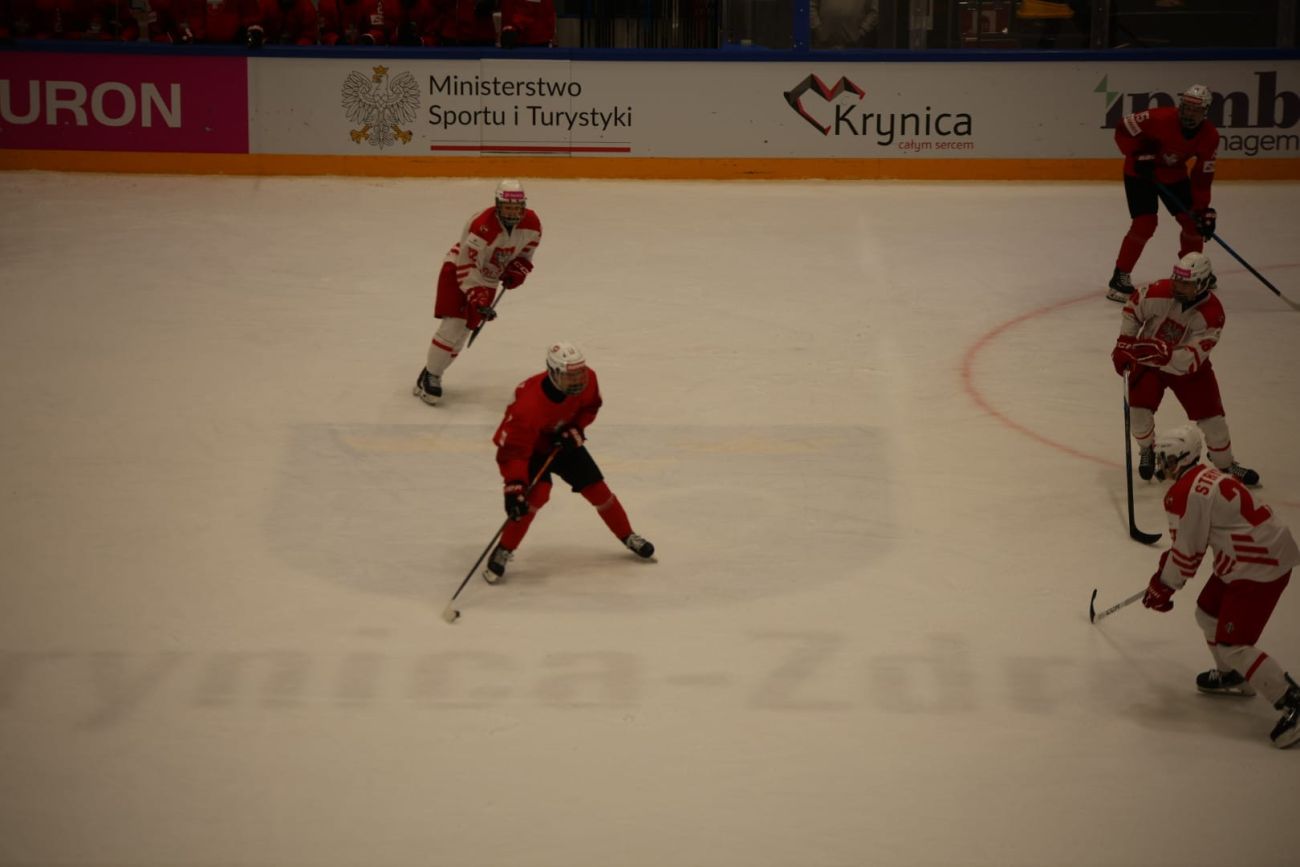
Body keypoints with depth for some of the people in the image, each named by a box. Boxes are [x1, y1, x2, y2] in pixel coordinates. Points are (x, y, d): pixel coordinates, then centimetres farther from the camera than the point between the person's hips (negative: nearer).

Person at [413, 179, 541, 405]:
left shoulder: (531, 224, -14)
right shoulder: (482, 226, -34)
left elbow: (525, 253, 7)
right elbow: (467, 267, -31)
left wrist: (516, 272, -12)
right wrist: (478, 299, -37)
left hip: (488, 279, 6)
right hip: (457, 270, -6)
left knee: (466, 327, 2)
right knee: (453, 325, -17)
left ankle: (434, 374, 15)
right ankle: (429, 376, -5)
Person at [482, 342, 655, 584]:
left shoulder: (587, 380, -24)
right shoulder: (529, 404, -42)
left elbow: (590, 405, 0)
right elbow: (512, 450, -41)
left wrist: (575, 429, -17)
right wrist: (513, 489, -48)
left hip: (563, 442, 5)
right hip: (530, 446, -5)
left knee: (596, 488, 5)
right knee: (537, 493, -27)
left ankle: (628, 537, 28)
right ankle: (503, 552, -14)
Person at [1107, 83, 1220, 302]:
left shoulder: (1209, 136, -16)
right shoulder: (1161, 119, -31)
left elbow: (1203, 176, -10)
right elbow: (1124, 128, -22)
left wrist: (1203, 210, -14)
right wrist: (1138, 156, -24)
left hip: (1174, 174, 6)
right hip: (1140, 172, -6)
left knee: (1192, 220, 2)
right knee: (1145, 223, -17)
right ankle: (1119, 279, -11)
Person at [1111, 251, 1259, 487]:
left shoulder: (1212, 315, -29)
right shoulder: (1159, 293, -26)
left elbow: (1189, 359, -34)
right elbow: (1133, 307, -3)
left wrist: (1163, 354, -47)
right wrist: (1124, 343, -7)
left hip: (1187, 366, -1)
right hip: (1147, 360, 1)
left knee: (1211, 416, -4)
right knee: (1139, 410, -15)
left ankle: (1226, 465, 21)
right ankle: (1147, 450, 18)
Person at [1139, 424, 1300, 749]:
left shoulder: (1184, 494, -17)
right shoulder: (1206, 477, 13)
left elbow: (1186, 552, -13)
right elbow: (1195, 538, 24)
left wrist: (1163, 587, 2)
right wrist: (1166, 572, 28)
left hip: (1258, 569, -10)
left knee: (1233, 645, -8)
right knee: (1209, 612, 24)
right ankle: (1233, 677, 43)